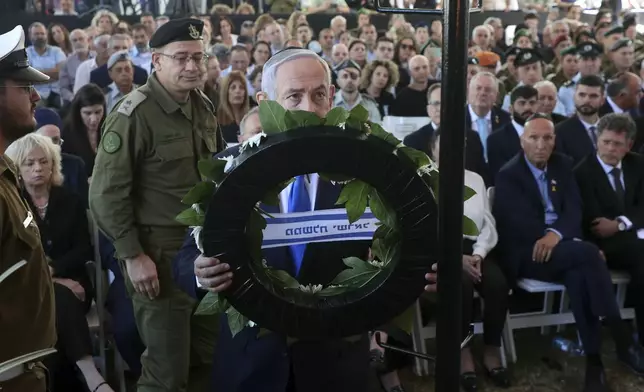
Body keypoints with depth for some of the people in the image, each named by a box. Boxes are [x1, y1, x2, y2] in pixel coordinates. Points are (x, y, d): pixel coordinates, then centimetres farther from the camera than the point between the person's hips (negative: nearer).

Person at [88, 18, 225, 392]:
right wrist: (132, 255, -16)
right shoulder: (134, 114, -14)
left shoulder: (204, 107, 8)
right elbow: (106, 193, -15)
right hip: (160, 254, -7)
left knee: (208, 358, 16)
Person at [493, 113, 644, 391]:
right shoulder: (508, 176, -5)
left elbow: (574, 209, 1)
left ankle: (594, 359, -31)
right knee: (587, 254, -33)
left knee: (578, 274, -34)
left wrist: (557, 234, -25)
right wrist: (579, 246, -21)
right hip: (525, 254, -4)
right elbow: (522, 225, -14)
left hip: (560, 246, 5)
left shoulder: (562, 165, 12)